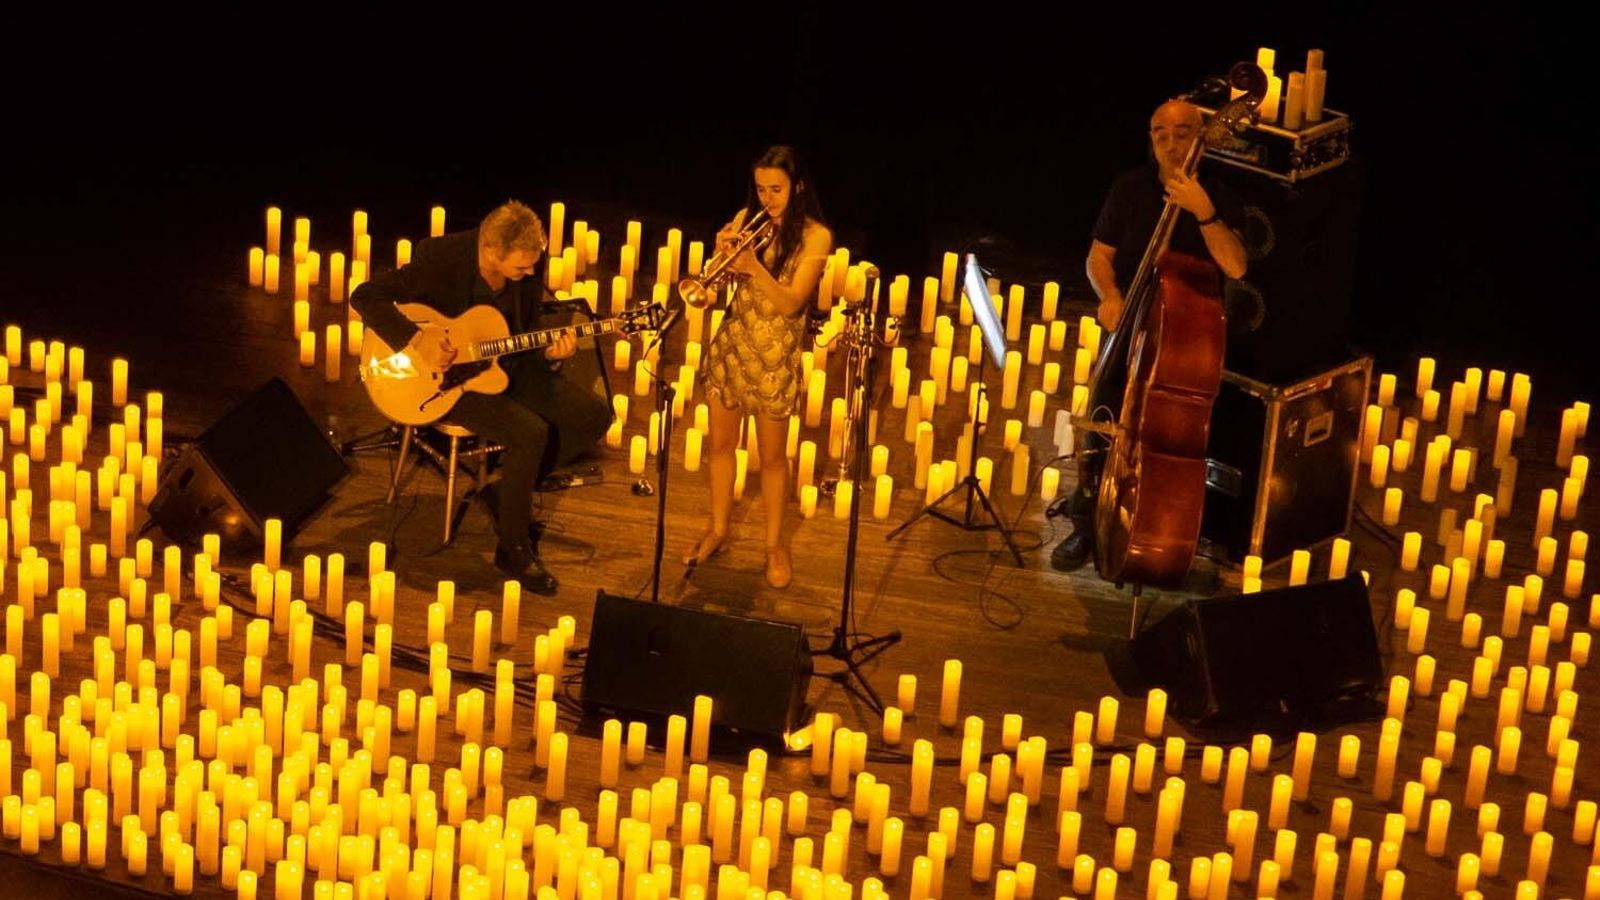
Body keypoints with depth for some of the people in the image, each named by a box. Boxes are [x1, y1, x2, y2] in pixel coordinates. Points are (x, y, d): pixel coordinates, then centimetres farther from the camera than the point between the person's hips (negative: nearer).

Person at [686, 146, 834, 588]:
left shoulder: (815, 236, -12)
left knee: (772, 456, 6)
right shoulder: (746, 218, 1)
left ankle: (775, 543, 22)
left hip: (775, 355, -4)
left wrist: (754, 267, -34)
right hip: (730, 343, 4)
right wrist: (723, 253, -22)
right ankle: (718, 531, 29)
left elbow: (791, 302, -20)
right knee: (720, 444, 13)